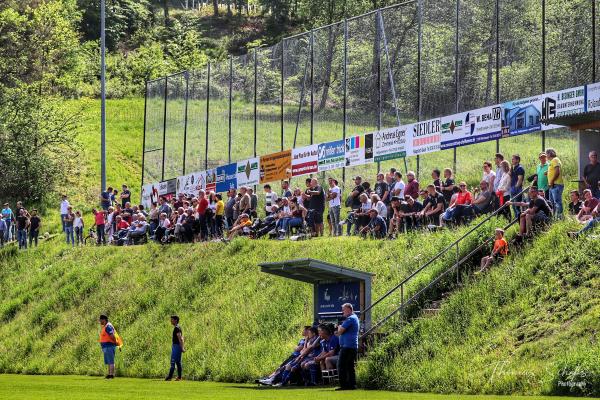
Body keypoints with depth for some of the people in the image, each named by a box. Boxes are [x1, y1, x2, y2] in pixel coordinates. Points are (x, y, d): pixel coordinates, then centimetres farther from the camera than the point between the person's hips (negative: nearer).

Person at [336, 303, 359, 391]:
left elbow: (340, 331, -14)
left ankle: (344, 385, -11)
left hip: (347, 346, -10)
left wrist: (339, 327, 5)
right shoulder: (355, 318, 20)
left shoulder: (350, 319, -14)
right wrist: (340, 329, 11)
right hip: (353, 346, 10)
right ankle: (352, 384, 10)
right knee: (350, 366, 11)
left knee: (341, 366, -8)